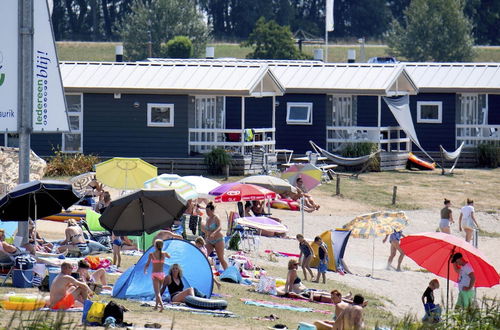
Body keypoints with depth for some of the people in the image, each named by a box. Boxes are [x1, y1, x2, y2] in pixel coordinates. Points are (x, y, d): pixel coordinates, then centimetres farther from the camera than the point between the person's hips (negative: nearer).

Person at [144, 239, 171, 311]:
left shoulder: (151, 254, -6)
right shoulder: (164, 254, 3)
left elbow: (147, 264, -4)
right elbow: (169, 256, 26)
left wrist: (145, 270, 15)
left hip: (155, 274, -4)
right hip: (162, 274, 4)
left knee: (157, 292, -10)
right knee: (159, 290, 23)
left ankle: (161, 305, -29)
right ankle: (156, 305, 31)